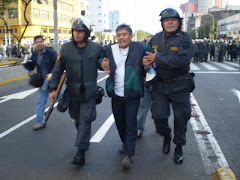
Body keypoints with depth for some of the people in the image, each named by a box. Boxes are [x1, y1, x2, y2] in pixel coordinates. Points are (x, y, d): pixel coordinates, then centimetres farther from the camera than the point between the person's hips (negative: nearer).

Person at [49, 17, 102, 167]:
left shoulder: (96, 48, -3)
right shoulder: (66, 48, 0)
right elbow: (58, 69, 3)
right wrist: (54, 88, 0)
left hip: (89, 91, -2)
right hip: (72, 91, 3)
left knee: (85, 119, -7)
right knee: (77, 119, 14)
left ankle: (81, 151, -4)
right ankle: (84, 140, 37)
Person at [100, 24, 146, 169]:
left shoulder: (139, 48, -3)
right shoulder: (110, 49, 4)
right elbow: (102, 60, 19)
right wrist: (103, 64, 0)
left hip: (132, 94, -4)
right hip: (116, 94, 4)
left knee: (131, 123, -2)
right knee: (119, 121, 17)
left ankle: (128, 155, 4)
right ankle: (125, 143, 42)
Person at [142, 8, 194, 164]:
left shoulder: (185, 39, -11)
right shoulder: (156, 38, 3)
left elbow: (182, 60, -27)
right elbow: (145, 52, 16)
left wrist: (157, 58, -22)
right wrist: (144, 60, -10)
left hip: (179, 85, -2)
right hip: (160, 84, 3)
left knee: (181, 117, 8)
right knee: (158, 116, 0)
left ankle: (179, 147, 29)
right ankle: (166, 137, 33)